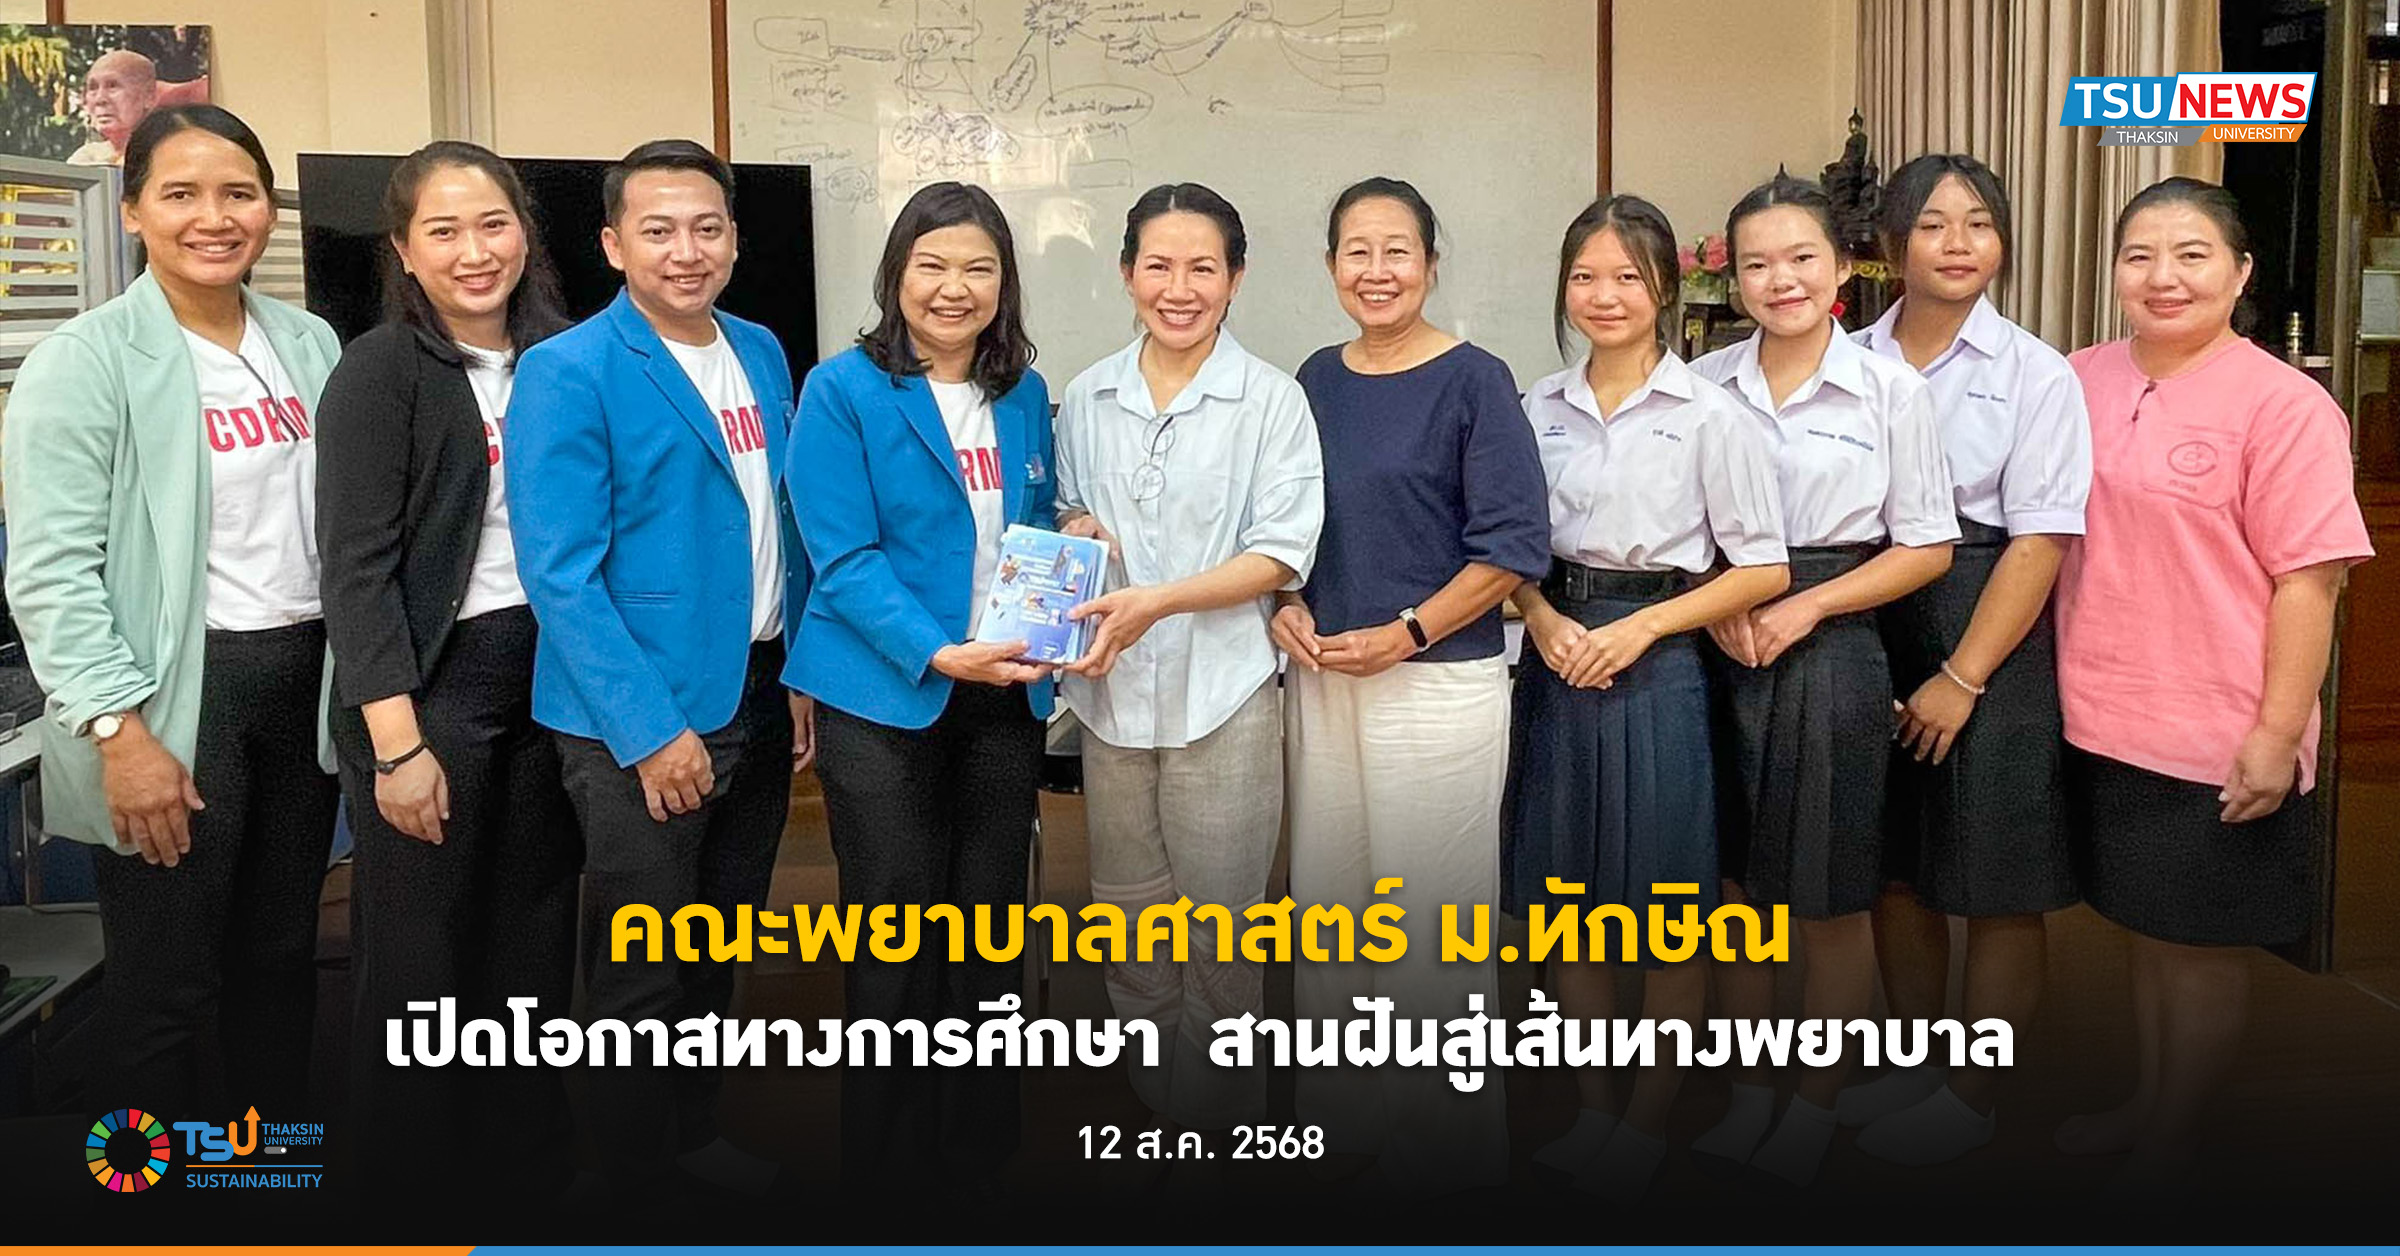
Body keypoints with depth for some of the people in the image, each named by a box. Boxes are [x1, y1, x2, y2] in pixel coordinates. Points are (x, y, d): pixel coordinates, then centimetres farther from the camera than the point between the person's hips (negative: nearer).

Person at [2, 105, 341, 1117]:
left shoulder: (309, 344, 9)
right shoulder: (88, 361, -9)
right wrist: (121, 730, -19)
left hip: (305, 680, 6)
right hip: (176, 693, -5)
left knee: (279, 960, 16)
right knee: (162, 992, 3)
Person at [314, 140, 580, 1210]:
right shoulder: (379, 371, -7)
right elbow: (356, 567, -12)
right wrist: (397, 743, -18)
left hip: (549, 674, 5)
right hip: (430, 682, -5)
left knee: (535, 939, 12)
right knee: (417, 956, 3)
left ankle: (530, 1154, 29)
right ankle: (408, 1181, 20)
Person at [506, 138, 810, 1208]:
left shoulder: (762, 353, 7)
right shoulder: (569, 372, -13)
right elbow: (560, 574, -16)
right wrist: (651, 731, -19)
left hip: (757, 701, 7)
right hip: (637, 722, -6)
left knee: (717, 952, 20)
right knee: (641, 974, 6)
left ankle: (696, 1131, 40)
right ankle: (640, 1184, 25)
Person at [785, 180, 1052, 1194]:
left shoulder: (1024, 395, 9)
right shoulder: (844, 389, -7)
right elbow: (844, 558, -13)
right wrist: (938, 654, -24)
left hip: (1004, 696, 5)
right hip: (884, 700, -5)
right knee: (896, 947, 3)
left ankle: (979, 1151, 27)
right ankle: (883, 1162, 21)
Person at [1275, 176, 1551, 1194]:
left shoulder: (1473, 380, -7)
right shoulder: (1316, 380, 10)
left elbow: (1513, 546, -10)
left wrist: (1404, 634, -16)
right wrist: (1287, 605, -1)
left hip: (1436, 680, -5)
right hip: (1321, 676, 6)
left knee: (1432, 916, 1)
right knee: (1326, 894, 12)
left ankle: (1445, 1140, 19)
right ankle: (1343, 1105, 30)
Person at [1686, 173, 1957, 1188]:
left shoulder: (1891, 389, -3)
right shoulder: (1705, 383, 4)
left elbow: (1927, 547, -2)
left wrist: (1802, 608, -12)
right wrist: (1718, 608, -9)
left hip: (1832, 650, -2)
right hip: (1720, 647, 2)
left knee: (1832, 899, 6)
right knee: (1738, 884, 11)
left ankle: (1818, 1106, 25)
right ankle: (1748, 1090, 28)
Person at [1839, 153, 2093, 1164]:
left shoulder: (2035, 375, -6)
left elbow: (2039, 542, -10)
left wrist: (1963, 677, -14)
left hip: (1989, 637, -4)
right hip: (1867, 632, 4)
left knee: (1996, 890, 5)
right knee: (1894, 866, 14)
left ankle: (1971, 1098, 23)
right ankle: (1911, 1062, 34)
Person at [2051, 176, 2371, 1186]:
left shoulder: (2282, 404, -12)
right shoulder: (2083, 382, 4)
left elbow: (2309, 577, -14)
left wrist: (2277, 735, -17)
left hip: (2216, 743, -5)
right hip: (2102, 724, 5)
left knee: (2202, 943, 8)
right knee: (2146, 927, 20)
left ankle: (2171, 1140, 25)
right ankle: (2145, 1103, 37)